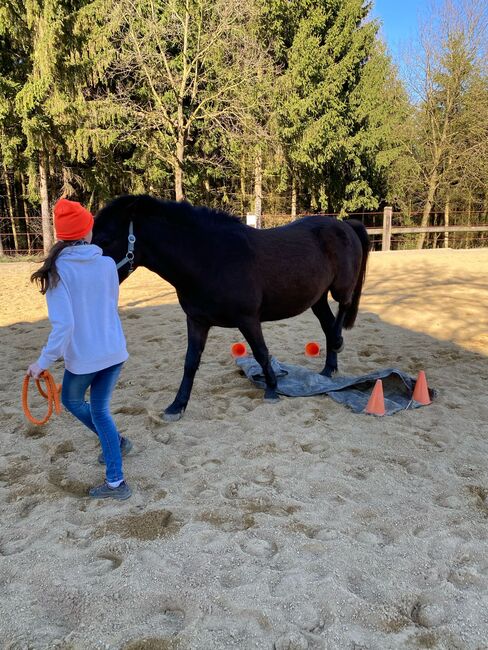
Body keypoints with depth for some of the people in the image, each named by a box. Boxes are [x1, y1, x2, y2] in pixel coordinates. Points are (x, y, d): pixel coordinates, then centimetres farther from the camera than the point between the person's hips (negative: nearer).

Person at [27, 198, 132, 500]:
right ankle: (116, 481, 17)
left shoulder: (58, 269, -16)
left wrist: (44, 361, -12)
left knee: (72, 400, 27)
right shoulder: (107, 263, -4)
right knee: (100, 408, 16)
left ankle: (115, 441, 38)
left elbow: (63, 324, -22)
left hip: (83, 356, -4)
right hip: (114, 351, 4)